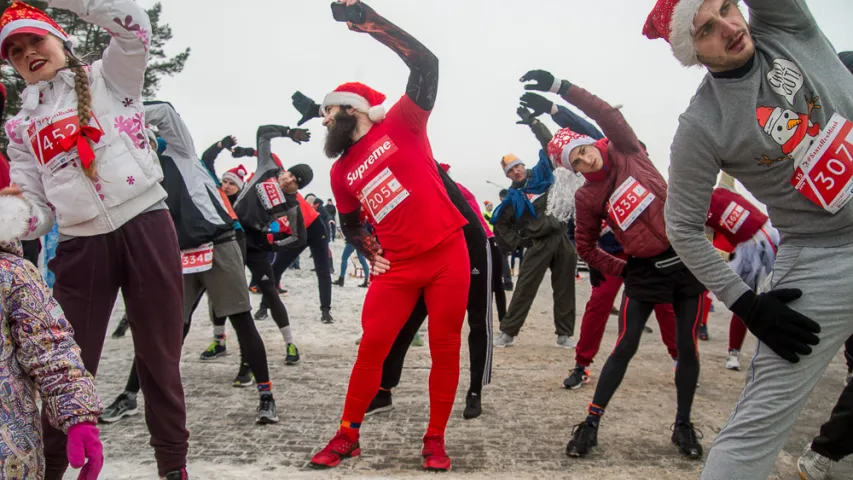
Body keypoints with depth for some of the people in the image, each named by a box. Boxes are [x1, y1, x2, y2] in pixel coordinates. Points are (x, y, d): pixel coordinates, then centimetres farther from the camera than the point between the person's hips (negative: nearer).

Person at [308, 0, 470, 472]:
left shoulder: (400, 126, -2)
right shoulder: (341, 172, 11)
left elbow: (425, 63, -11)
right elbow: (349, 222, 24)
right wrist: (371, 254, 8)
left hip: (447, 254, -3)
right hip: (398, 267, 3)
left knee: (445, 349, 1)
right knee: (371, 347, 0)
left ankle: (434, 440, 14)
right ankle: (348, 435, 15)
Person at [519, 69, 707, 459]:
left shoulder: (627, 152, -2)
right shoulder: (587, 197, -2)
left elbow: (608, 115, -19)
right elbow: (585, 246, 7)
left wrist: (560, 86, -27)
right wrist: (620, 270, 0)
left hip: (686, 259, 1)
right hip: (644, 270, -1)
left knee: (687, 347, 5)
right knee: (624, 348, -3)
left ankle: (683, 426, 20)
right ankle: (591, 423, 7)